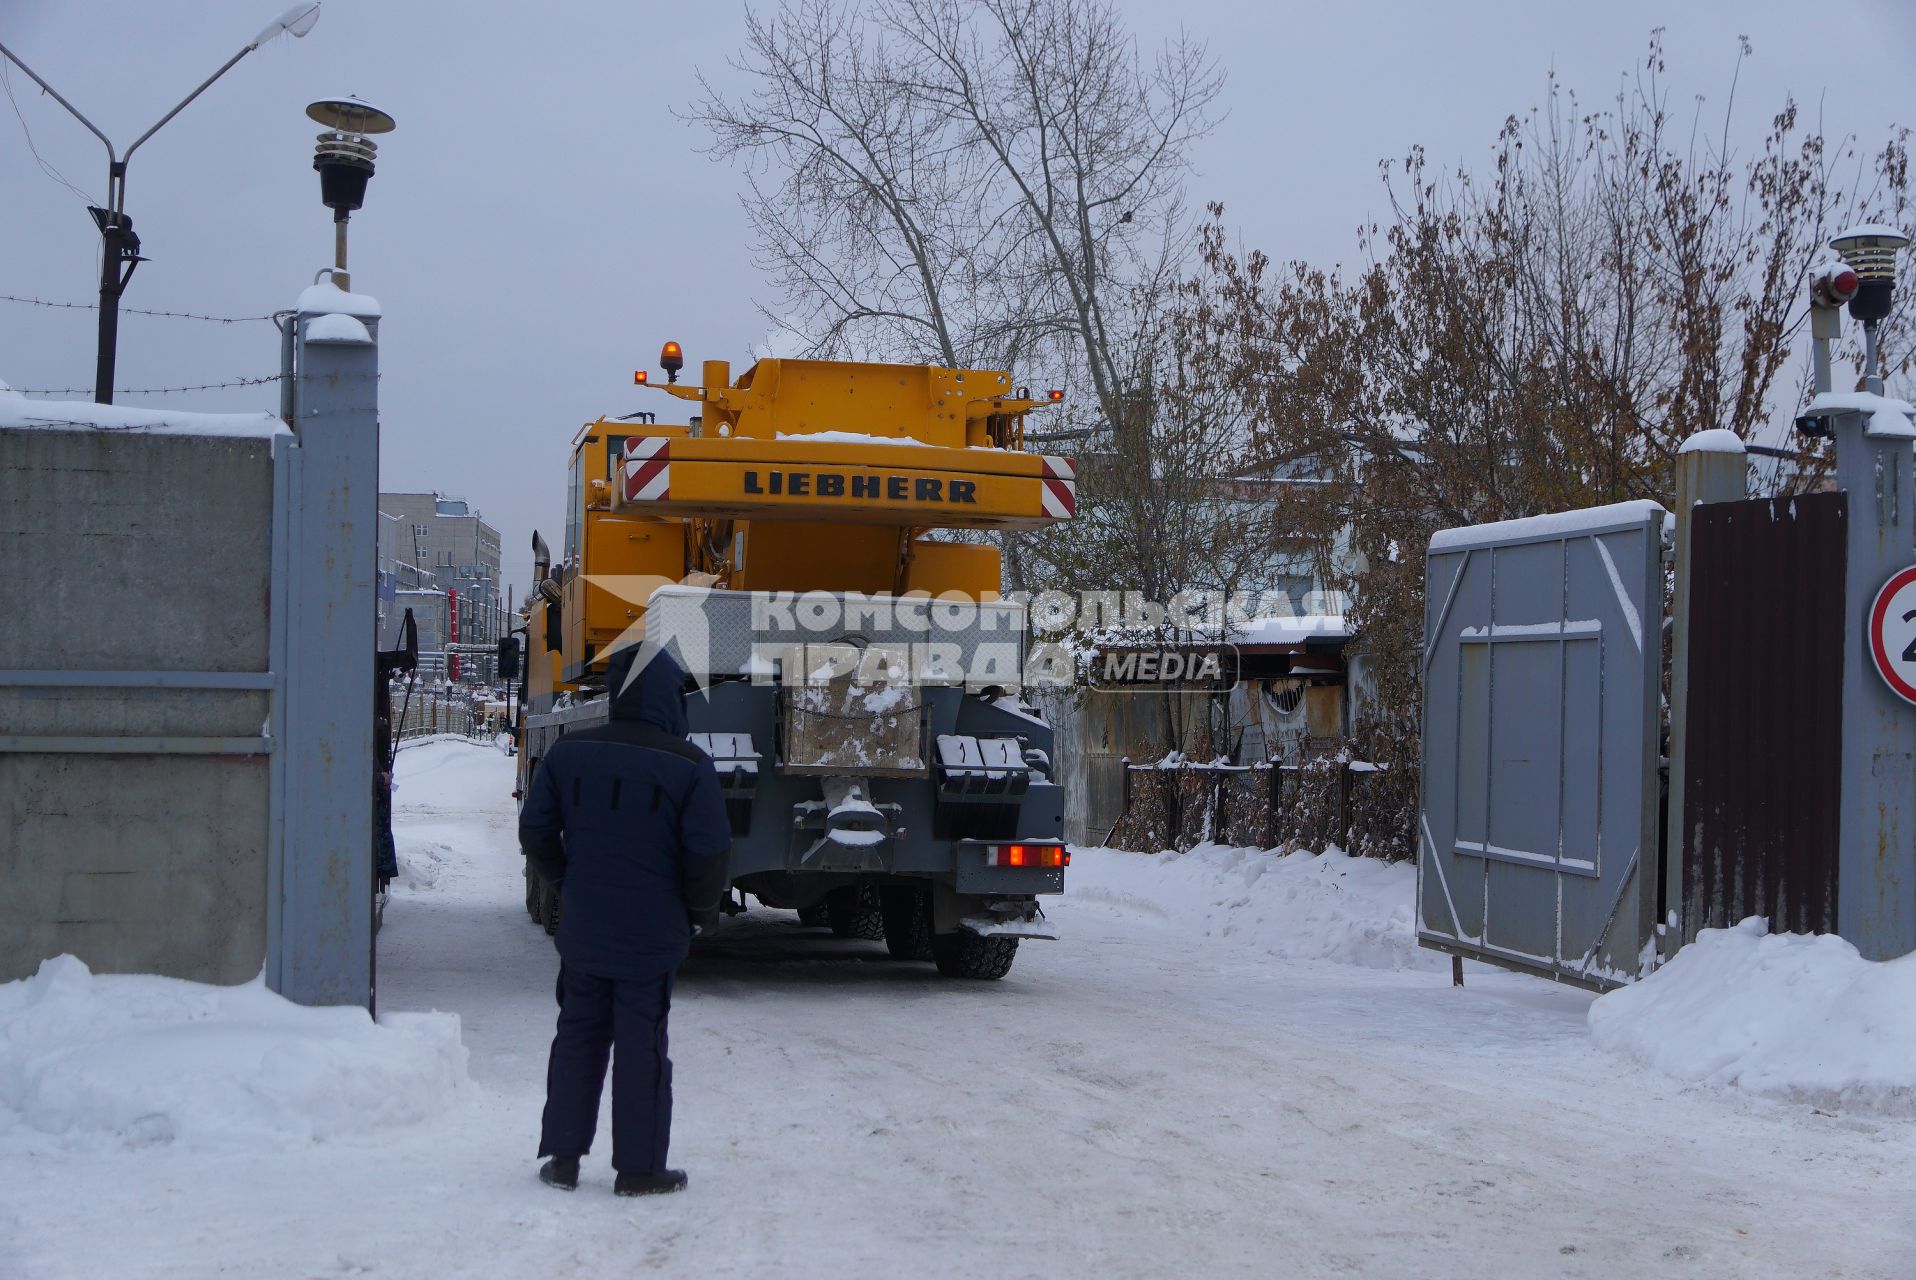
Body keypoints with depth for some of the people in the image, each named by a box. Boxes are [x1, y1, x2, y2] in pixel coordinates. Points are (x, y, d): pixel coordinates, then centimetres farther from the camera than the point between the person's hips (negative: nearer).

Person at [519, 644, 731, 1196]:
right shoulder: (688, 765, -12)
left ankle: (562, 1156, 17)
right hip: (652, 934, -3)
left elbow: (535, 832, 5)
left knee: (578, 1035, 14)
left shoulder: (568, 753, 0)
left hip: (581, 928, 3)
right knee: (641, 1044, 3)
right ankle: (639, 1167, 8)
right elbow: (708, 852, -13)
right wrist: (701, 913, 4)